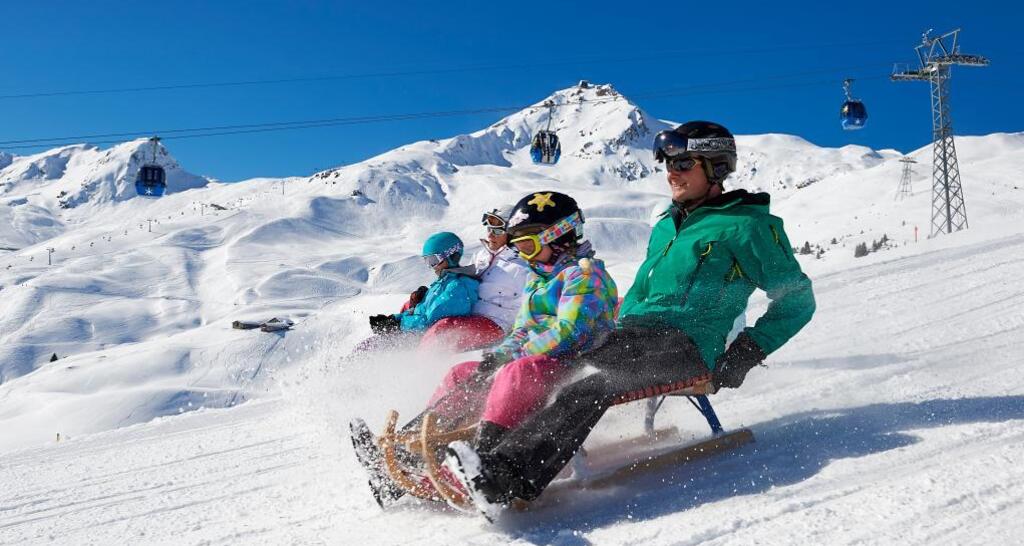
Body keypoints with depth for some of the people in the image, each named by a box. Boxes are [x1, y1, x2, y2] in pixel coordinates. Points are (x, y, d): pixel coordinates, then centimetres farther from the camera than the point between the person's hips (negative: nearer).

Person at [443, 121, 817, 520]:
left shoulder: (746, 227, 1)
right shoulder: (666, 225, 23)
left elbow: (797, 300, 2)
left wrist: (746, 353, -7)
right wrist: (614, 328, 12)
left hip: (684, 345, -8)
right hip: (631, 334, 8)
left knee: (591, 389, -35)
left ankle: (505, 475, -52)